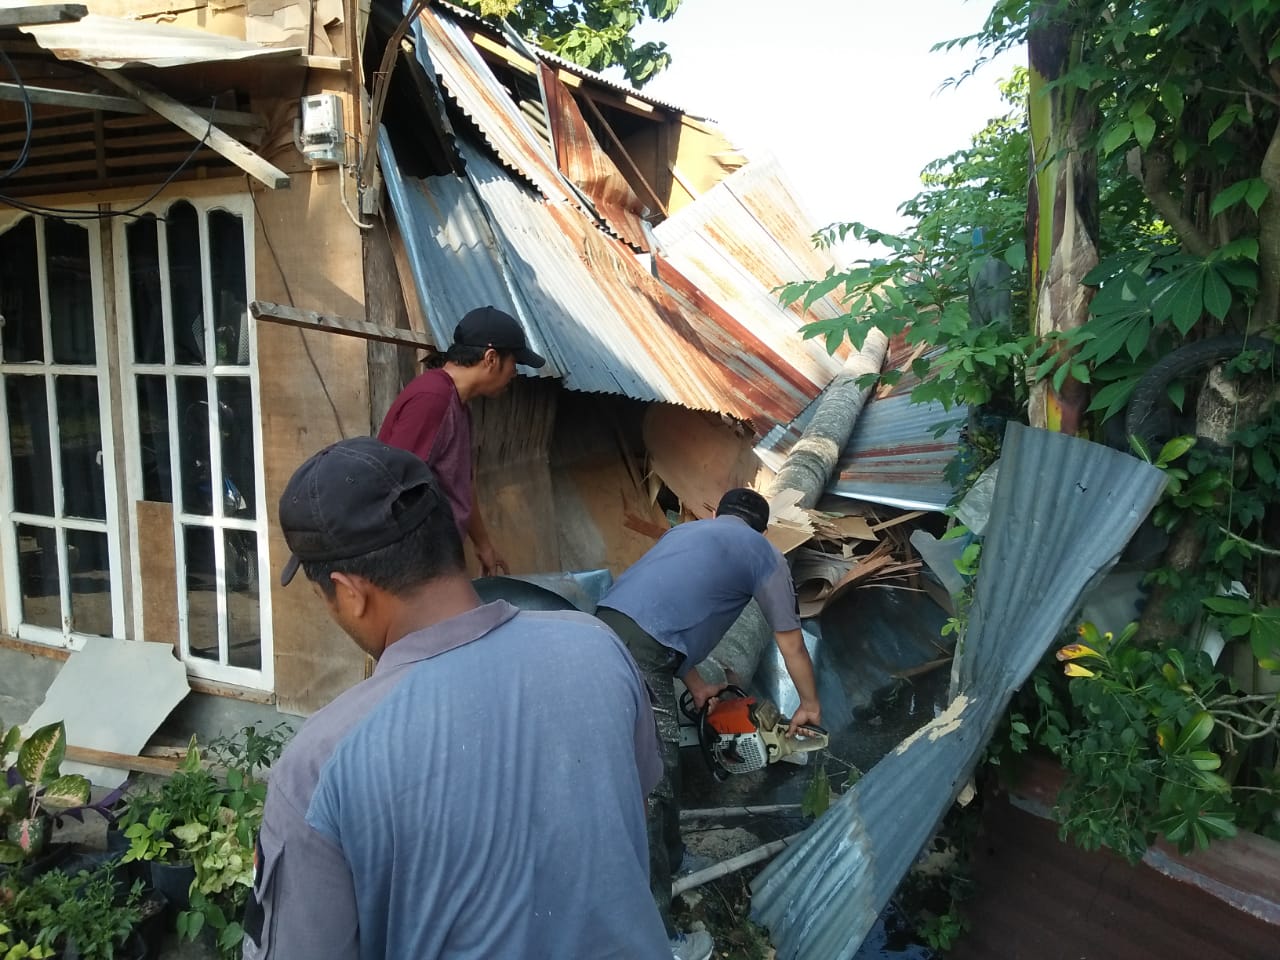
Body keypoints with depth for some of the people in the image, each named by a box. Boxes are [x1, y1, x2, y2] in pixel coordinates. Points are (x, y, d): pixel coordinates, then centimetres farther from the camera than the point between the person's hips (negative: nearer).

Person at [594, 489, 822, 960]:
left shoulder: (684, 531, 31)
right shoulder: (763, 553, 14)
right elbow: (791, 644, 23)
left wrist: (696, 685, 47)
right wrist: (809, 704, 40)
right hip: (640, 657, -8)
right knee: (650, 790, 0)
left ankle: (666, 862, 43)